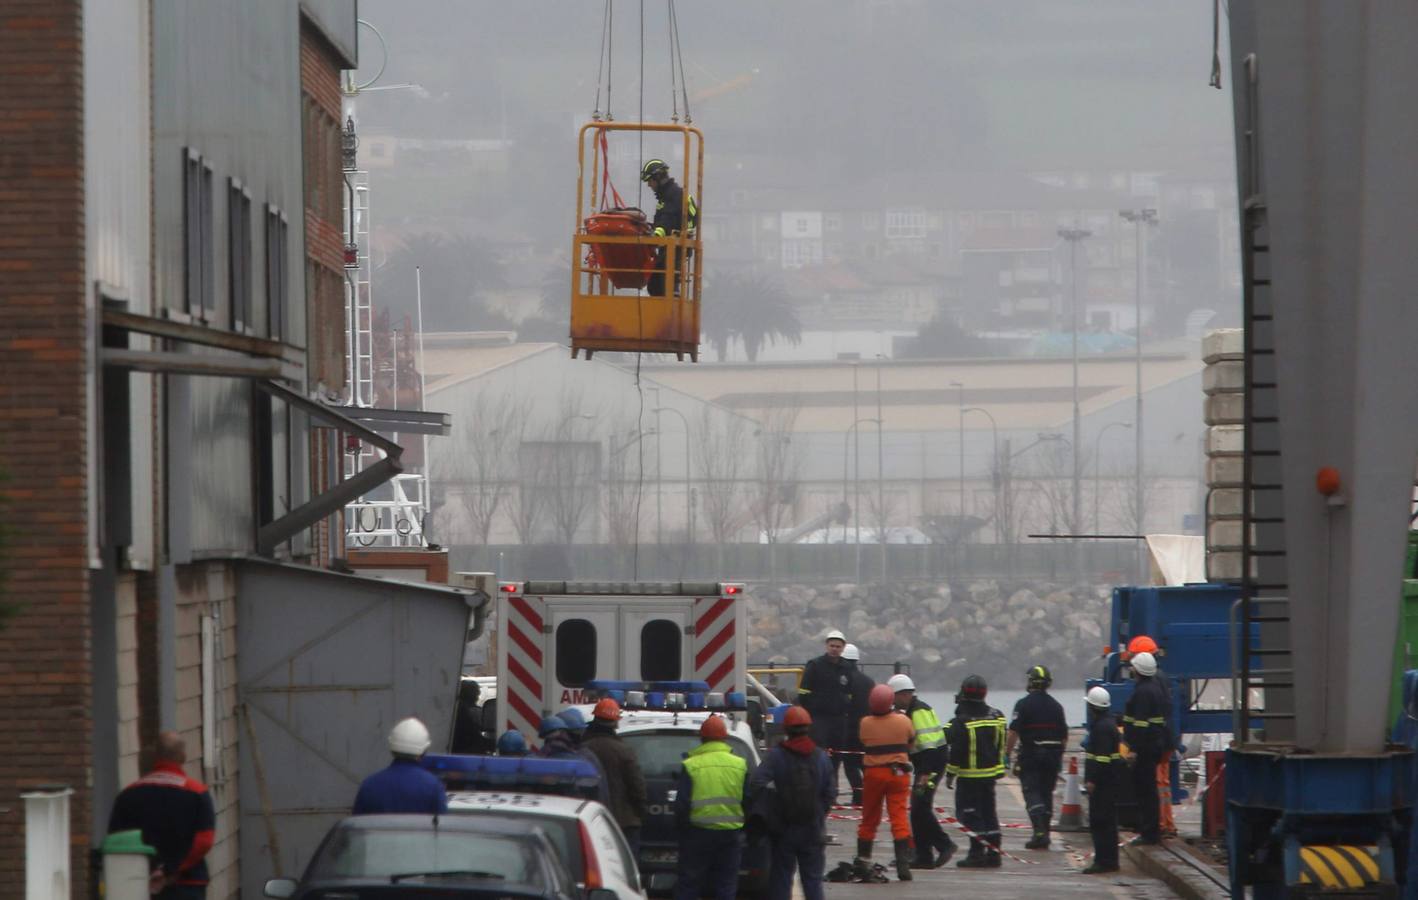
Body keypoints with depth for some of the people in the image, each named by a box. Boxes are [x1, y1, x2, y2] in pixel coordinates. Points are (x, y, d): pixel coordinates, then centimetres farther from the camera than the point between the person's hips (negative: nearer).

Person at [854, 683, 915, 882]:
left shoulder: (865, 724, -8)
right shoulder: (903, 721, -8)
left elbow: (863, 744, 2)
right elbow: (911, 741, 6)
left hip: (873, 773, 1)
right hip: (898, 773, -1)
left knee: (869, 819, 14)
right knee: (899, 818, -3)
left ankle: (863, 862, 22)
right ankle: (903, 864, -11)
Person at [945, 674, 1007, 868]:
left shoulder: (961, 721, -16)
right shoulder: (996, 716, 5)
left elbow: (956, 751, -15)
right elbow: (1001, 745, 15)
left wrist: (950, 774, -7)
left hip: (969, 776, -7)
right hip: (991, 773, 7)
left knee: (969, 812, -2)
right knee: (988, 811, 13)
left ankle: (977, 852, -8)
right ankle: (993, 852, 13)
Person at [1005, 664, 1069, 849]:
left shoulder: (1023, 704, -9)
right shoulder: (1056, 706, 8)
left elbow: (1013, 733, -14)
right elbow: (1064, 735, 12)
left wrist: (1008, 753, -6)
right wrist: (1058, 755, 23)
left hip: (1030, 755, -5)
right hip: (1052, 755, 5)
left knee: (1032, 793, -6)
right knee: (1046, 793, 13)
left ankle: (1039, 832, -21)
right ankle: (1044, 833, 16)